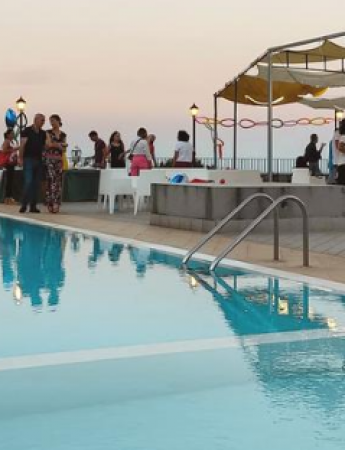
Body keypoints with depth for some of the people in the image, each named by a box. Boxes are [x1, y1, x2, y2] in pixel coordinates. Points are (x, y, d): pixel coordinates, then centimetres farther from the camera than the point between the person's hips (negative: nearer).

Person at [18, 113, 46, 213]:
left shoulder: (43, 133, 13)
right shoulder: (27, 131, -3)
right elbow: (22, 145, -7)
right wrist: (20, 158, -13)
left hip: (39, 160, 5)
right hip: (28, 159, -5)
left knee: (36, 184, 4)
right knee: (28, 182, -13)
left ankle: (33, 206, 8)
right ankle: (24, 205, -8)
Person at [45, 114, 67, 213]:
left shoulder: (63, 135, 13)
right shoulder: (48, 133, 4)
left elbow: (63, 149, 13)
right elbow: (49, 144, -8)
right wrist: (60, 144, -5)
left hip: (59, 160, 4)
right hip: (49, 159, -4)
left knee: (58, 182, 1)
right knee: (51, 180, -11)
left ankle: (56, 204, 3)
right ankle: (50, 204, -10)